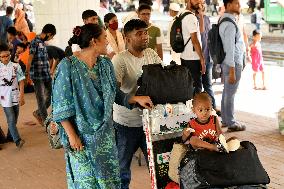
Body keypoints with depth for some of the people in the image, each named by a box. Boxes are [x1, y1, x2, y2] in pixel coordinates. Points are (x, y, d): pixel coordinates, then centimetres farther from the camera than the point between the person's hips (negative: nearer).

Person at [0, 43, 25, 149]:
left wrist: (21, 96, -4)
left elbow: (21, 82, 1)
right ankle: (17, 140, -11)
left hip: (15, 97, 3)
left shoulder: (16, 66, -1)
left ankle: (10, 136, 28)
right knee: (11, 119, -9)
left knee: (14, 119, 11)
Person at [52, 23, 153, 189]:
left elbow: (115, 94, 14)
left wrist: (136, 99, 1)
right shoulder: (68, 66, -14)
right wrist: (72, 135, -16)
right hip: (82, 135, -5)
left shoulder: (106, 64, 5)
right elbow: (61, 106, -13)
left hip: (105, 133, 6)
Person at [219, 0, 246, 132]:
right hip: (233, 63, -10)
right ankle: (231, 124, 8)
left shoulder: (223, 20, 11)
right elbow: (229, 48, -22)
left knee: (226, 92, 17)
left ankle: (225, 120, 29)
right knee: (230, 94, -1)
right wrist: (232, 71, -21)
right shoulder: (229, 24, -20)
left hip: (226, 63, 10)